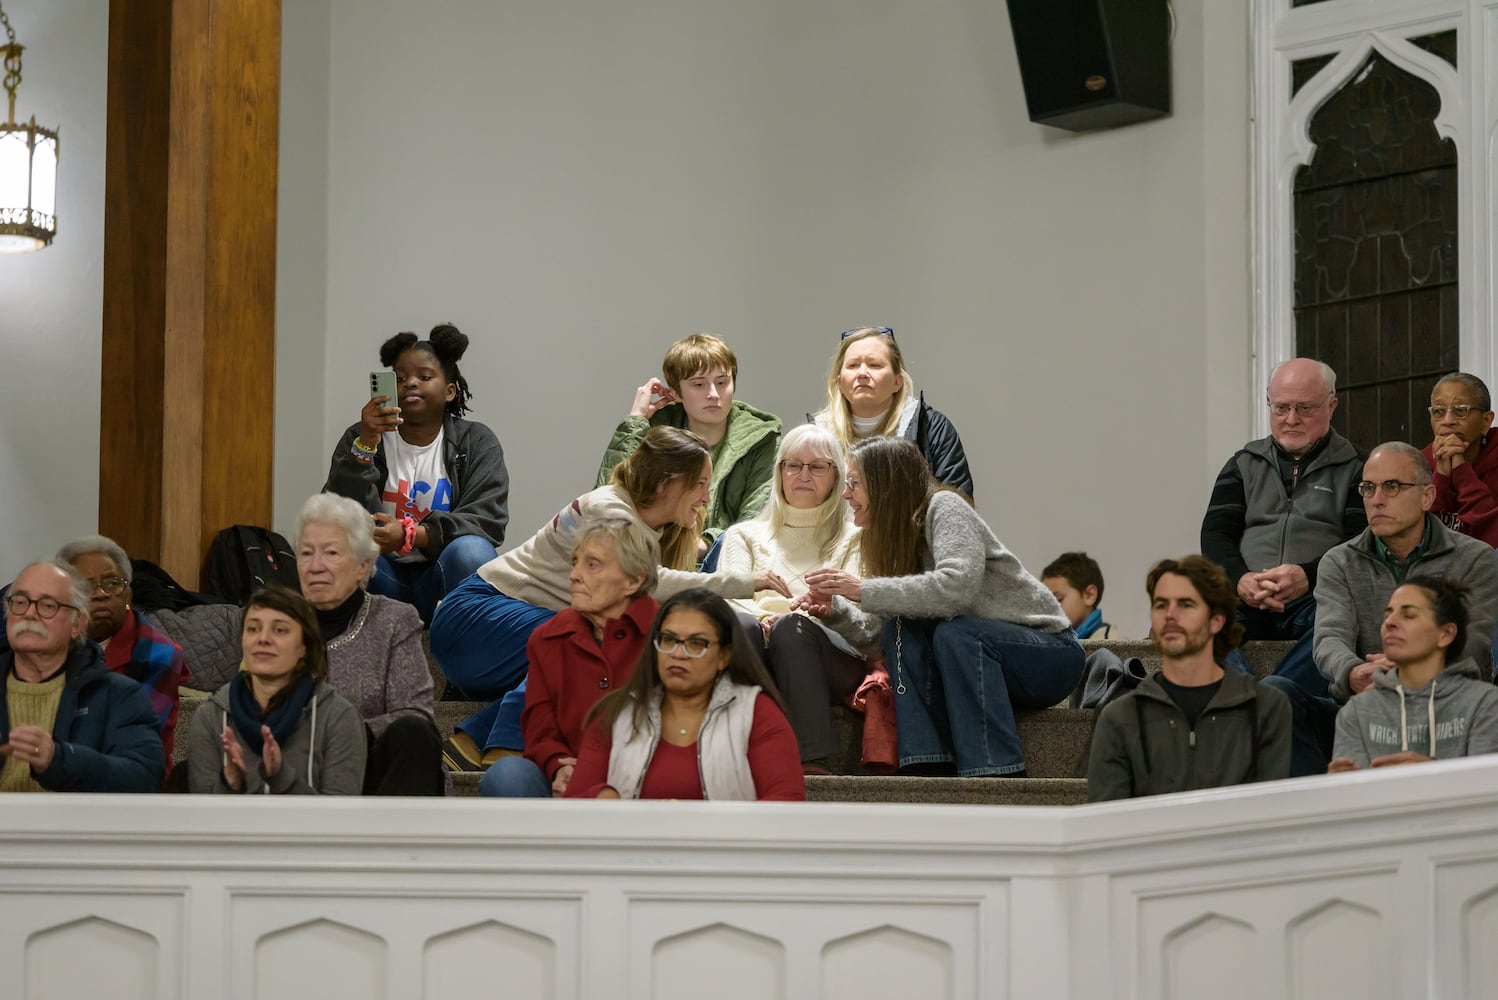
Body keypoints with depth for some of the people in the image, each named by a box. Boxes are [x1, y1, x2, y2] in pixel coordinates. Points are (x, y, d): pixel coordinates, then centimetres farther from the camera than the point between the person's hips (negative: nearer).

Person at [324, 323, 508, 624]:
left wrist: (409, 536, -25)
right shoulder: (363, 437, 6)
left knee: (471, 551, -33)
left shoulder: (478, 443, 4)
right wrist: (365, 445, -23)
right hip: (384, 576, 0)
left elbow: (488, 520, -11)